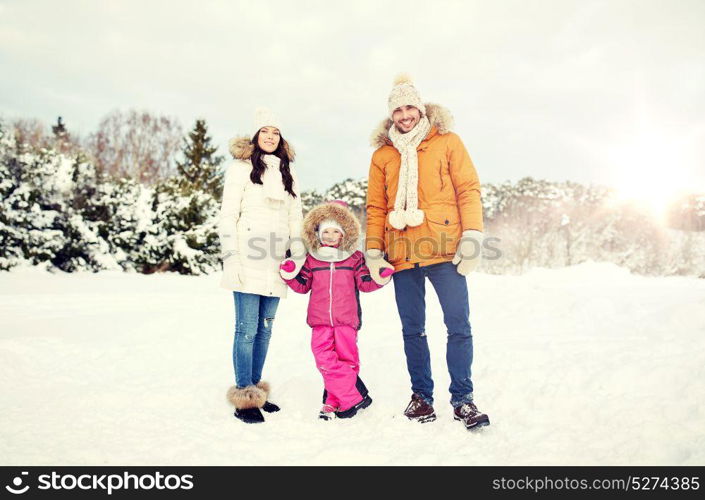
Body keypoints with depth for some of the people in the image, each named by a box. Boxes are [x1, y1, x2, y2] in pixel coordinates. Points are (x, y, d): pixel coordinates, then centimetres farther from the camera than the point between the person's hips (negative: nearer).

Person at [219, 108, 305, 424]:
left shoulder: (287, 173, 18)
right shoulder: (240, 168, 2)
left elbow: (296, 218, 18)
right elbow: (228, 217, -3)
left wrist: (300, 257, 9)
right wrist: (230, 258, -11)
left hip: (274, 265, 5)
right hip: (248, 264, -5)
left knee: (265, 329, 9)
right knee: (247, 330, -4)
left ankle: (256, 390, 20)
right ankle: (244, 398, 4)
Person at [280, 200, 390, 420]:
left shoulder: (355, 258, 6)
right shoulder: (312, 259, 9)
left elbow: (365, 283, 5)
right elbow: (302, 285, 12)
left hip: (346, 319, -1)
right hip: (320, 320, 1)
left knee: (346, 360, 1)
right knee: (325, 360, -4)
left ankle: (333, 400, 15)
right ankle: (355, 398, 3)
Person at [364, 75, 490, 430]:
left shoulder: (447, 142, 7)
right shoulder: (382, 154, 14)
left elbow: (468, 189, 1)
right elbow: (376, 207, 12)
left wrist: (472, 237, -9)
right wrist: (373, 252, 3)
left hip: (444, 250, -2)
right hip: (402, 254, 3)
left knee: (458, 325, -3)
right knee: (412, 330, 9)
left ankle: (462, 399, 9)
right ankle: (421, 395, 21)